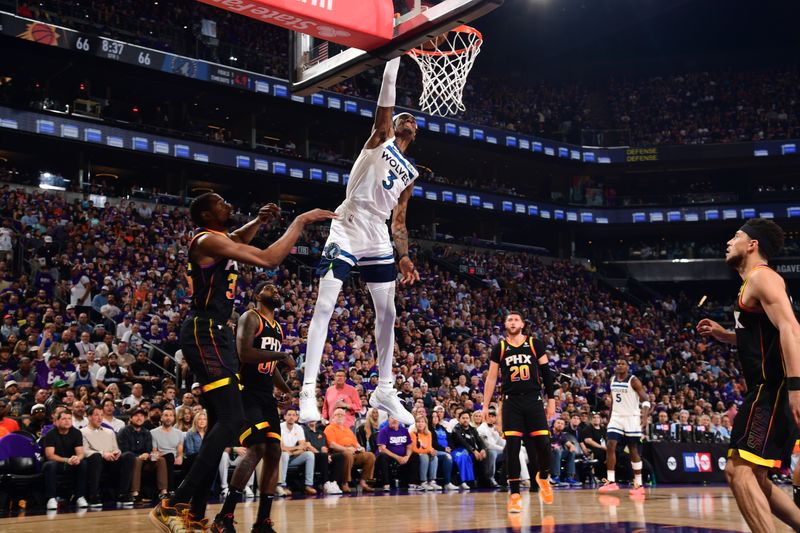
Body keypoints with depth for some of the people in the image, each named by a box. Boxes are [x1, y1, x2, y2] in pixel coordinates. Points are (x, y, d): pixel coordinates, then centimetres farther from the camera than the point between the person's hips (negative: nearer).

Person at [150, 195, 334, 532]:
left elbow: (238, 239, 42)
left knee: (221, 422, 11)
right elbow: (268, 260, -23)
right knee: (232, 419, -19)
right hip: (204, 334, -11)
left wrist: (260, 220, 21)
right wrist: (300, 222, -13)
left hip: (214, 334, 11)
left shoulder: (219, 238, 16)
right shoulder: (207, 240, -14)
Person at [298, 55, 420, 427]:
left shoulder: (410, 173, 20)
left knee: (387, 313, 7)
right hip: (346, 231, -7)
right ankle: (309, 390, -11)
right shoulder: (380, 139, 7)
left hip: (377, 239, 7)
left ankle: (384, 390, 18)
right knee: (325, 305, -12)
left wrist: (404, 257, 9)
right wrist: (394, 59, -9)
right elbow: (386, 100, -6)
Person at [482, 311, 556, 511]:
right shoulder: (499, 348, 5)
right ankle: (514, 494, 1)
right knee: (512, 448, -6)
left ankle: (543, 477, 26)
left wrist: (551, 400, 2)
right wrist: (485, 405, 3)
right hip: (511, 402, 0)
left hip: (534, 400, 0)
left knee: (543, 444, -5)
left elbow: (546, 373, 7)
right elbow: (491, 378, 8)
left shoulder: (535, 344, 4)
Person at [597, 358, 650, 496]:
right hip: (616, 417, 5)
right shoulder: (612, 380, 8)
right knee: (610, 446, -10)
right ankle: (611, 482, -8)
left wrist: (645, 417, -28)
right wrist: (610, 417, 16)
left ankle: (639, 484, 7)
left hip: (631, 417, -5)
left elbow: (645, 400, -14)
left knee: (633, 450, 0)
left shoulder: (633, 380, -10)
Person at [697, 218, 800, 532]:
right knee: (752, 476, 13)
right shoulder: (755, 283, 22)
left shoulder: (761, 276, -9)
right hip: (768, 391, 10)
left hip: (774, 391, -10)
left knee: (739, 471, -15)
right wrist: (723, 335, 20)